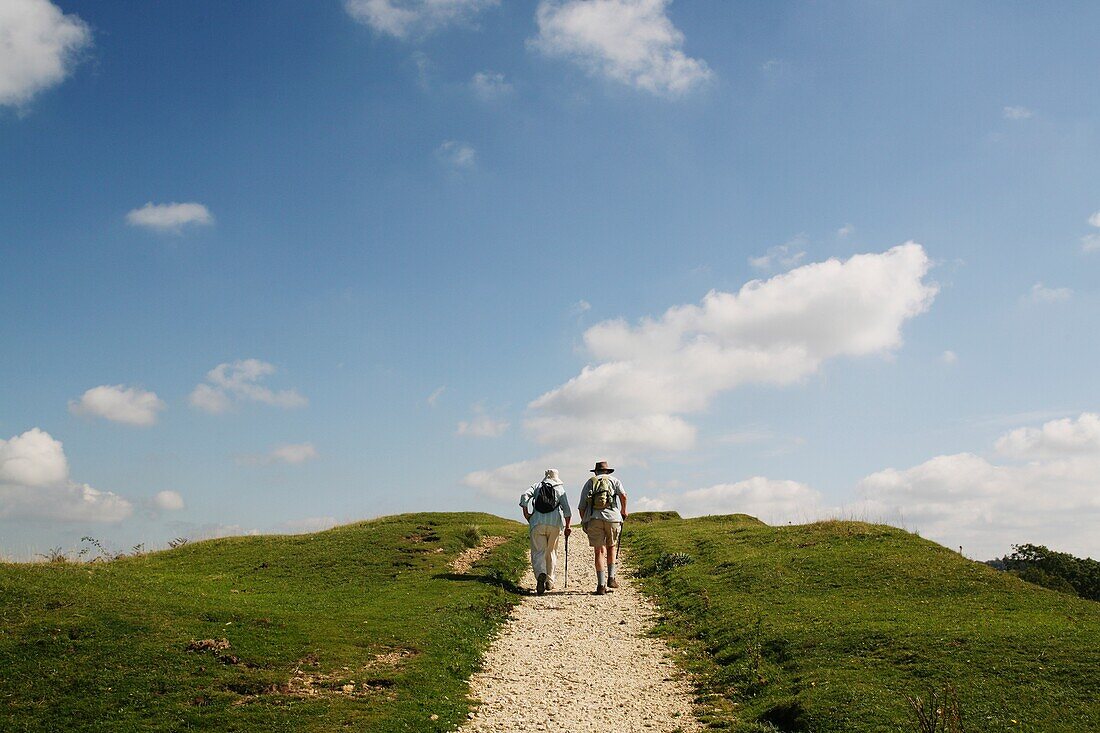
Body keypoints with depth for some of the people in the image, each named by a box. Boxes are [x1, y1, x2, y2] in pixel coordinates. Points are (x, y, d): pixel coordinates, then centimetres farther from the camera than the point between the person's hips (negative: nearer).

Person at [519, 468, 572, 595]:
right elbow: (567, 509, 5)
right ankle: (549, 582, 18)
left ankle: (541, 574, -29)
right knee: (550, 552, 16)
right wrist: (567, 526, 9)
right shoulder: (560, 489, 12)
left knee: (538, 553, -2)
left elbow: (525, 496, -4)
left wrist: (526, 513, 1)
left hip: (537, 524, -1)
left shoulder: (537, 486, 14)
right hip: (554, 524, 1)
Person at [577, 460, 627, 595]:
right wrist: (624, 510, 9)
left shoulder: (590, 483, 20)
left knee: (600, 551, 4)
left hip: (593, 518, 0)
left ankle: (601, 585, -3)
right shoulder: (614, 480, 16)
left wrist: (584, 522, 23)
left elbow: (581, 506, 12)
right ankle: (611, 577, 15)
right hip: (612, 518, 0)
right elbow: (623, 495, -5)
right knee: (611, 547, 21)